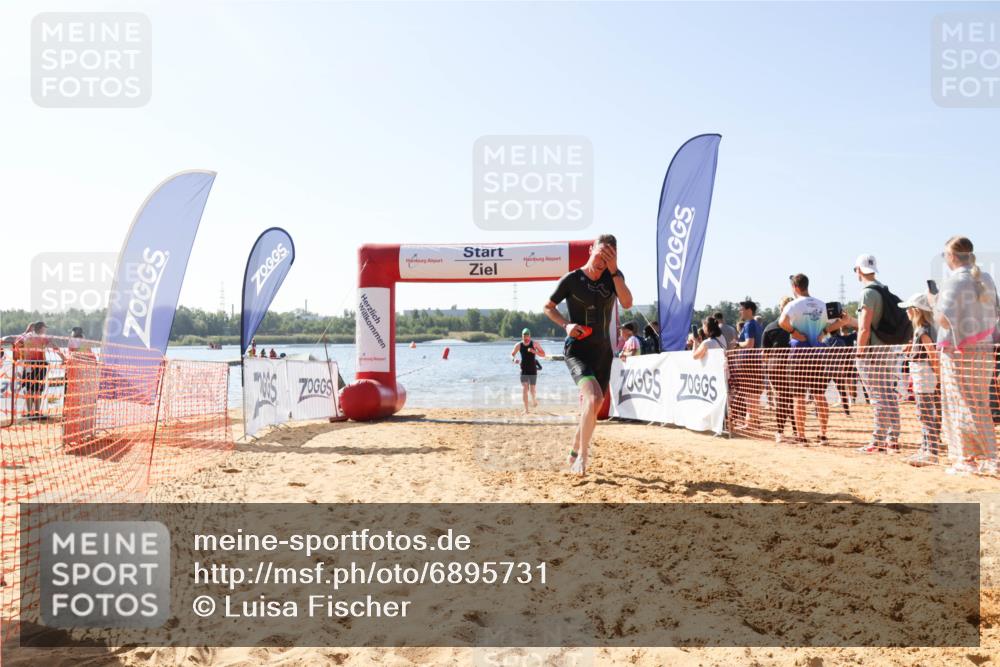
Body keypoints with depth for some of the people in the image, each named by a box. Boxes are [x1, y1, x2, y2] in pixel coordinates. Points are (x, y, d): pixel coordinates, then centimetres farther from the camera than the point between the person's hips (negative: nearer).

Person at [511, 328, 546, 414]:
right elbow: (512, 354, 6)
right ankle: (526, 409, -9)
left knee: (532, 389, 3)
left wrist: (534, 351, -22)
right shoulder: (518, 345, -2)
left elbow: (543, 355, -4)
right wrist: (514, 359, -18)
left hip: (533, 371, 0)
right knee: (524, 389, -11)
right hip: (523, 371, 1)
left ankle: (534, 400, 38)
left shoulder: (534, 344, -5)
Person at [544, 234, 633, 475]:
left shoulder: (613, 276, 3)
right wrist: (566, 325, -14)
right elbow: (548, 307, 3)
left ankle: (574, 453, 32)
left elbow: (627, 303, -13)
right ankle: (583, 455, -12)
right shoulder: (572, 279, -8)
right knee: (594, 398, -26)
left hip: (603, 352, 5)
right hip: (577, 350, -5)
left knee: (592, 408, 12)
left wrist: (613, 270, -19)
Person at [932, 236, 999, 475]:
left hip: (959, 353, -7)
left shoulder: (954, 282, -13)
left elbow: (943, 319, -19)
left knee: (962, 407, 0)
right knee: (980, 406, 13)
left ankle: (967, 460, 3)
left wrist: (934, 303, 0)